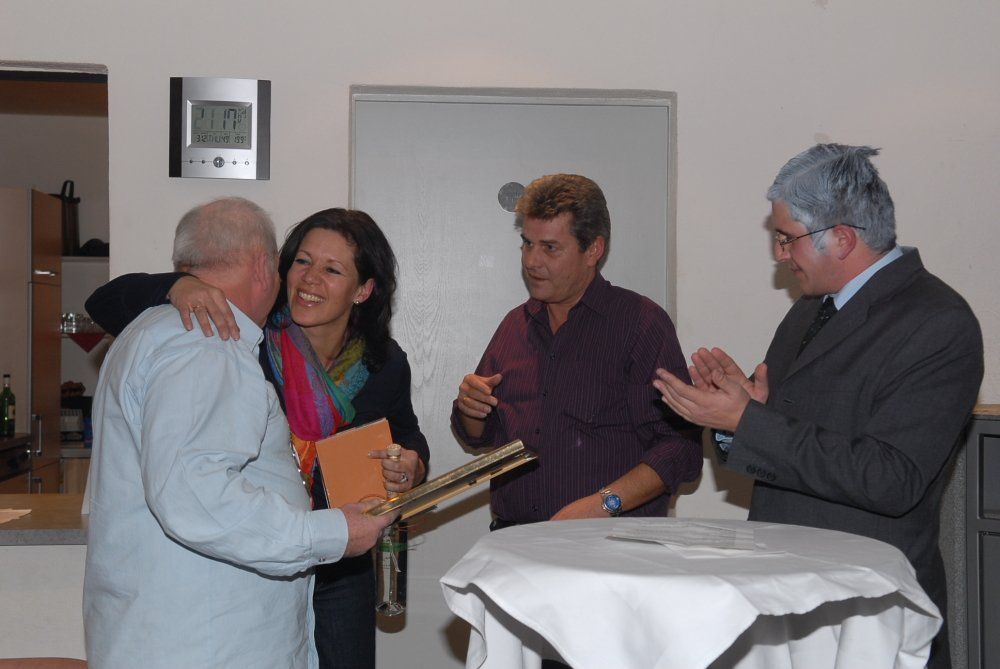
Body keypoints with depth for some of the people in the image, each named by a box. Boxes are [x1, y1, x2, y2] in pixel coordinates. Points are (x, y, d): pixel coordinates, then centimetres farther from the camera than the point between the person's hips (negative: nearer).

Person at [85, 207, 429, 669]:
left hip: (340, 576, 3)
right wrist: (178, 286, -35)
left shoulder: (385, 363, -4)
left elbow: (406, 435, 15)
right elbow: (107, 305, -16)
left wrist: (413, 467, -8)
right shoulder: (243, 334, -15)